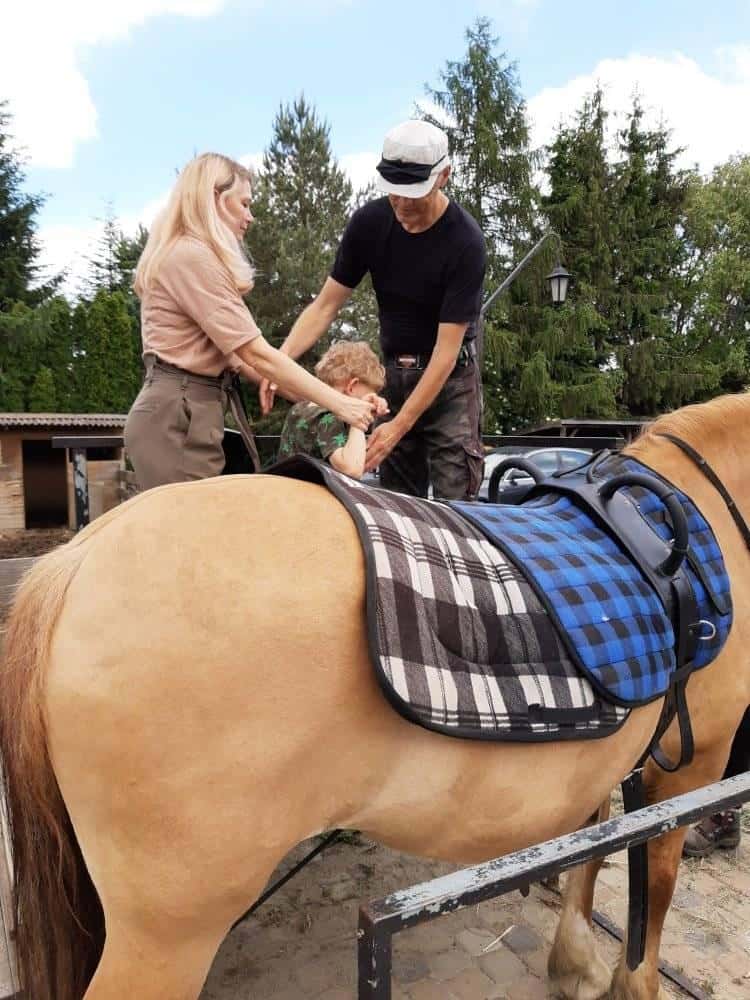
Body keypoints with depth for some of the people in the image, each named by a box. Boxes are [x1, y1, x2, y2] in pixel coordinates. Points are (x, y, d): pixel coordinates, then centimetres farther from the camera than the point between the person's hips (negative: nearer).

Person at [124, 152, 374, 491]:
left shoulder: (189, 254, 20)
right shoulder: (193, 257, -13)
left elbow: (229, 349, 15)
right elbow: (255, 353, -17)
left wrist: (286, 387, 7)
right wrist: (340, 404, -14)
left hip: (186, 409, 10)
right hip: (178, 415, -10)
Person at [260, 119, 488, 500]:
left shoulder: (465, 241, -19)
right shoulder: (369, 222, -5)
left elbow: (446, 348, -22)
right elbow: (326, 305, -3)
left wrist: (400, 425, -27)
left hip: (449, 374, -4)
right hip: (393, 371, 4)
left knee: (452, 501, -9)